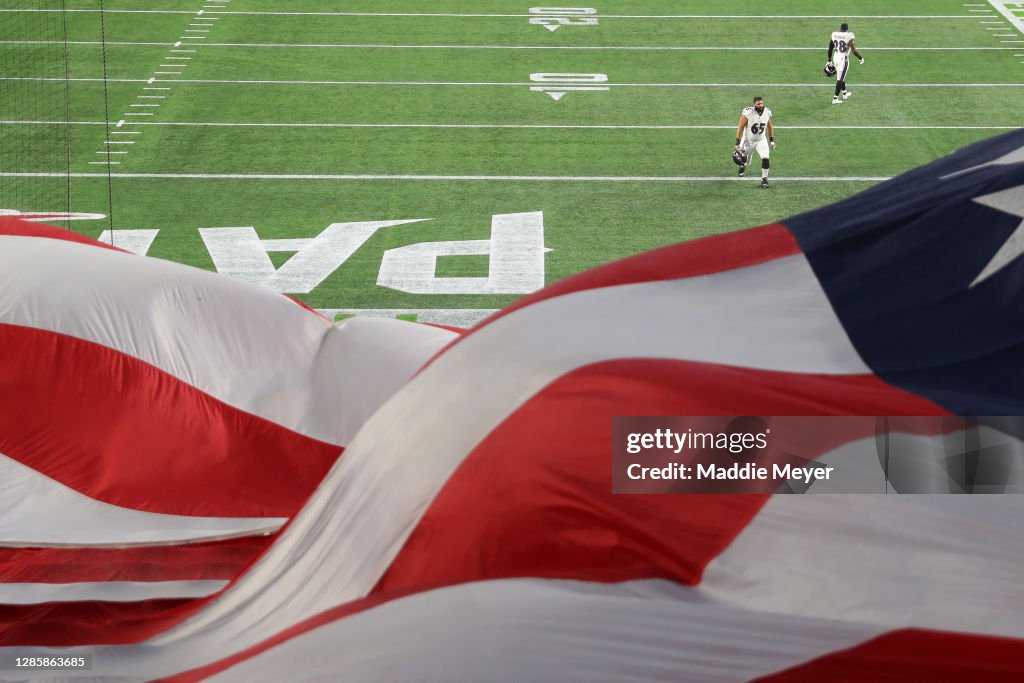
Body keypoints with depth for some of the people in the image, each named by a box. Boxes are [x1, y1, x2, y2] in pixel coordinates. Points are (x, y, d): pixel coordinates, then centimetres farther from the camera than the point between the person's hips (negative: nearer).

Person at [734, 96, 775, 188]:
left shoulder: (767, 113, -10)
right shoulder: (748, 113, -24)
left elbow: (770, 127, 7)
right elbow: (740, 128, -18)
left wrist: (772, 140, 6)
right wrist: (737, 143, -20)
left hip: (761, 140, 2)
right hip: (748, 141, -2)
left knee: (765, 159, -18)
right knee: (746, 161, 15)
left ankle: (764, 179, -2)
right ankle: (743, 166, 53)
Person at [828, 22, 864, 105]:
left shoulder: (834, 35, 2)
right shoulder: (849, 37, -14)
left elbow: (830, 49, 10)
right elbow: (854, 50, -13)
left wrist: (829, 60, 22)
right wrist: (860, 58, 4)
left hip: (835, 58, 6)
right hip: (843, 59, -6)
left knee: (841, 77, 24)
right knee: (840, 79, 1)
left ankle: (844, 93, 41)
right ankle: (835, 98, 3)